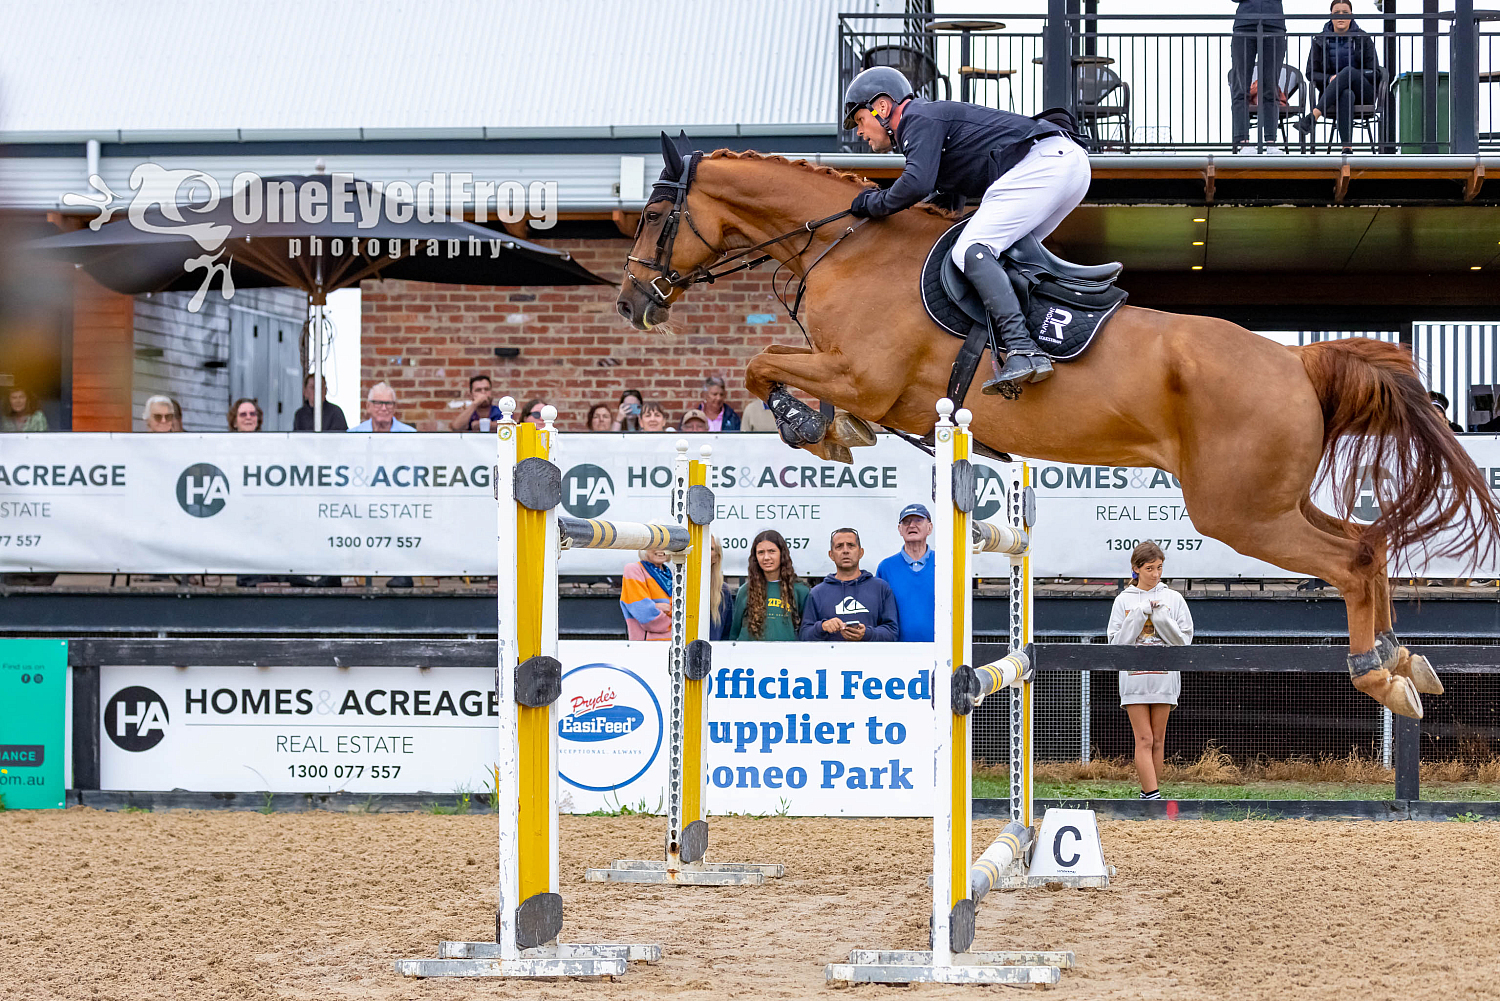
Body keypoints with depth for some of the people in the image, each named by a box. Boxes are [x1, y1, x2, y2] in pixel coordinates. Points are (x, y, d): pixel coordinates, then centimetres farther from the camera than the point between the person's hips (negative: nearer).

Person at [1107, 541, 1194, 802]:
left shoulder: (1173, 599, 7)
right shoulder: (1124, 600, 6)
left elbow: (1184, 639, 2)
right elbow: (1117, 641, 0)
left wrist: (1161, 615, -10)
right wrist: (1139, 613, -9)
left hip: (1164, 675, 1)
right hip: (1133, 675, -1)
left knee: (1158, 739, 4)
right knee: (1144, 739, -8)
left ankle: (1150, 793, 12)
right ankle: (1152, 795, -14)